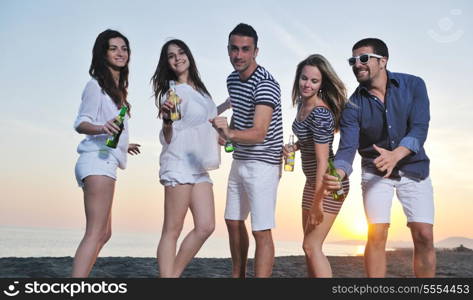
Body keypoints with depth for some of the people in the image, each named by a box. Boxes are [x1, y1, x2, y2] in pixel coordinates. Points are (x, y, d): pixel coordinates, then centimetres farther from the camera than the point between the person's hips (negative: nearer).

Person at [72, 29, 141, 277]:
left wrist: (122, 145, 38)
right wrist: (102, 128, -34)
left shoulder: (116, 88, 21)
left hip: (105, 162, 10)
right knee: (95, 233, -18)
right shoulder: (96, 85, -4)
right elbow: (81, 123, -13)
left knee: (104, 233, 12)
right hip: (98, 161, -10)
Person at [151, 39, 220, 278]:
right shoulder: (172, 91, -4)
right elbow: (167, 137, -10)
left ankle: (173, 274, 8)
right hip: (179, 164, -7)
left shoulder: (198, 89, 17)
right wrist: (166, 119, -27)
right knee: (172, 230, -8)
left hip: (199, 166, 8)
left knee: (206, 226, 0)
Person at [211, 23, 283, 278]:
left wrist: (230, 133, -47)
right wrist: (225, 134, 10)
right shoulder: (232, 79, 6)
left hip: (263, 163, -9)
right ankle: (237, 275, 31)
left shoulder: (265, 84, -20)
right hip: (239, 161, 9)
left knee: (261, 231, -10)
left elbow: (259, 133, -31)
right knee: (233, 222, 16)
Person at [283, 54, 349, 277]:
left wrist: (317, 202, -21)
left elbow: (322, 160, -23)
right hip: (313, 181, 10)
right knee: (309, 245, 15)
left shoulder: (320, 113, -22)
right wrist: (294, 147, 1)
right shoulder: (302, 104, 5)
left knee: (312, 246, -7)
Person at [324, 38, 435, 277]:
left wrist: (395, 155, -38)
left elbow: (419, 129, -20)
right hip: (375, 172, 0)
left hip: (413, 168, 0)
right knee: (377, 236, -6)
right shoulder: (354, 105, -11)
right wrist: (337, 173, -41)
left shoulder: (413, 85, -11)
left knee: (424, 236, -4)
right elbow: (347, 148, -19)